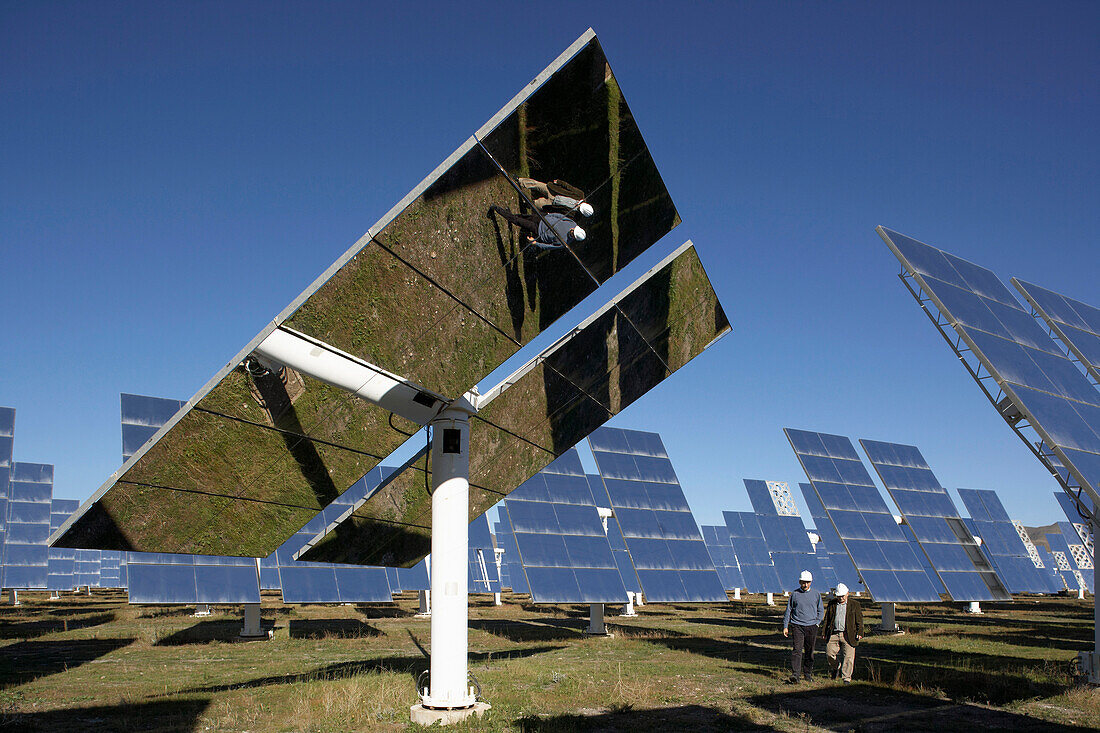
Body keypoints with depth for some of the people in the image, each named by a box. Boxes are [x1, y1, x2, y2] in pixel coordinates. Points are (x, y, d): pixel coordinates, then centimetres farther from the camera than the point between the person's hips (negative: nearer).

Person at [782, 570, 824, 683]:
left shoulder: (816, 595, 9)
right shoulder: (794, 594, 6)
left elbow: (821, 611, 16)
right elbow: (788, 611, 10)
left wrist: (816, 623, 2)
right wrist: (785, 626, 4)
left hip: (811, 627, 2)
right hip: (797, 626, -2)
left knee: (809, 652, 7)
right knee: (797, 650, -12)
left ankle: (808, 674, 21)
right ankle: (795, 674, -17)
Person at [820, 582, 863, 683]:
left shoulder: (855, 604, 5)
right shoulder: (831, 604, 11)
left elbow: (859, 620, 4)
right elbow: (827, 619, 14)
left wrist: (859, 633, -6)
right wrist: (824, 631, 8)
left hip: (848, 635, -2)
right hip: (833, 634, 2)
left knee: (848, 657, -5)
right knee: (830, 654, 1)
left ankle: (846, 678, 4)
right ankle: (834, 667, 31)